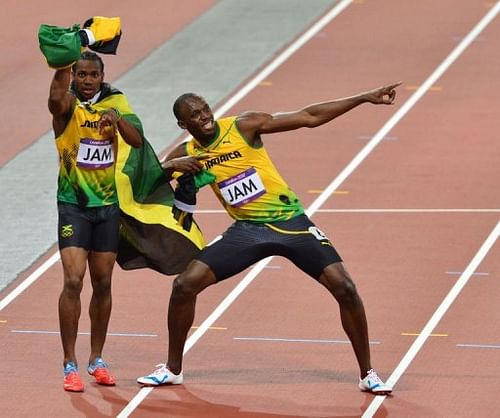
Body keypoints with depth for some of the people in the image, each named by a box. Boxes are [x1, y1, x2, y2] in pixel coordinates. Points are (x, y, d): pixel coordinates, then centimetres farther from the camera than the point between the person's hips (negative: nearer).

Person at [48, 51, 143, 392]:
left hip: (108, 204, 4)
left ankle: (97, 360, 24)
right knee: (73, 281, -14)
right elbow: (57, 97, -33)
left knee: (103, 284, 10)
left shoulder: (116, 102, 4)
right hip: (73, 205, -4)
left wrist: (118, 119, -27)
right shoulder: (68, 105, -8)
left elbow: (138, 141, -8)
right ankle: (70, 366, -9)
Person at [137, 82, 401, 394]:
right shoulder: (186, 155, 1)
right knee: (185, 284, -8)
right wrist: (171, 166, -19)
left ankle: (368, 375, 0)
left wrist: (366, 98, -17)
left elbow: (309, 117, -12)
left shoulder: (244, 126, -11)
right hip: (247, 229, 3)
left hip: (290, 222, -3)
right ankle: (172, 369, 10)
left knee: (344, 288, -15)